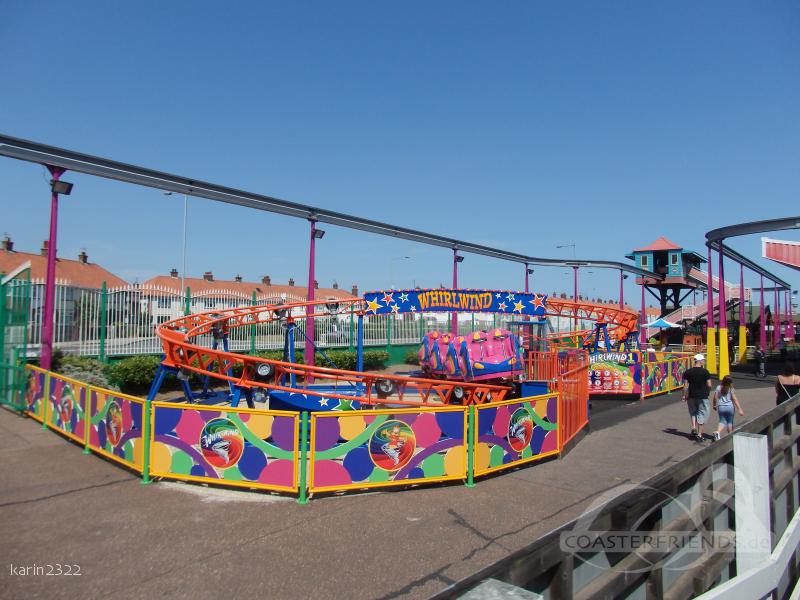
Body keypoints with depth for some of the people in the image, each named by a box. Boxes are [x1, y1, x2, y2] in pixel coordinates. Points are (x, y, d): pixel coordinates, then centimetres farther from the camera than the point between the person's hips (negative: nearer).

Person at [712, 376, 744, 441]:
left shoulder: (718, 388, 0)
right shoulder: (731, 389, -6)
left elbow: (715, 397, 0)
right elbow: (735, 400, -10)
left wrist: (714, 405, 15)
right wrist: (740, 409, -9)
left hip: (720, 407, 2)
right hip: (729, 407, -2)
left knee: (722, 421, 7)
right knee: (730, 422, 15)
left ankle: (718, 432, -19)